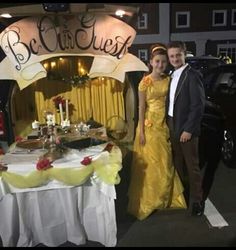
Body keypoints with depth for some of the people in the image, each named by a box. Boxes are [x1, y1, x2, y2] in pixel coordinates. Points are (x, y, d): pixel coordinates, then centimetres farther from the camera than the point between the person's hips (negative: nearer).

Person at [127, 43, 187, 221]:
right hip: (150, 125, -4)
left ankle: (166, 197, 32)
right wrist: (141, 131, -12)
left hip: (165, 125, 4)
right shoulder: (145, 82, -8)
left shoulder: (168, 80, 5)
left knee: (166, 162, 12)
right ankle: (148, 200, 23)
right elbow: (141, 108, -9)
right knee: (150, 163, 5)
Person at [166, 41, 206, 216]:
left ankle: (196, 200, 21)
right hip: (172, 127, 7)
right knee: (178, 164, 18)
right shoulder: (172, 76, 12)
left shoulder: (193, 75, -12)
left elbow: (198, 105, -16)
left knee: (192, 165, 5)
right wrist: (169, 125, 8)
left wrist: (188, 129, -17)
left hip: (186, 129, -7)